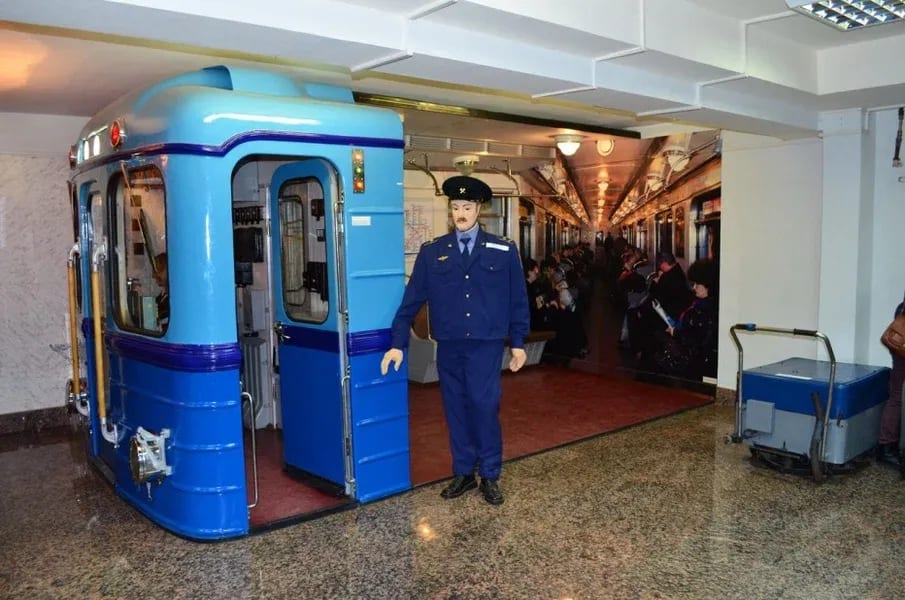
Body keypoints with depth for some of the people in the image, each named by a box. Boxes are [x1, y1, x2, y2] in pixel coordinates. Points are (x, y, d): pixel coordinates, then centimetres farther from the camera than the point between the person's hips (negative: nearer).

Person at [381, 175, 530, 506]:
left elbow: (518, 299, 5)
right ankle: (463, 472, 24)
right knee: (456, 409, 9)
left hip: (486, 344, -2)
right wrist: (398, 344, 1)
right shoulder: (432, 252, 4)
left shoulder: (503, 250, 2)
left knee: (485, 406, -5)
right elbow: (412, 299, 3)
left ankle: (490, 475, 13)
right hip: (448, 345, 2)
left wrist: (518, 343, 2)